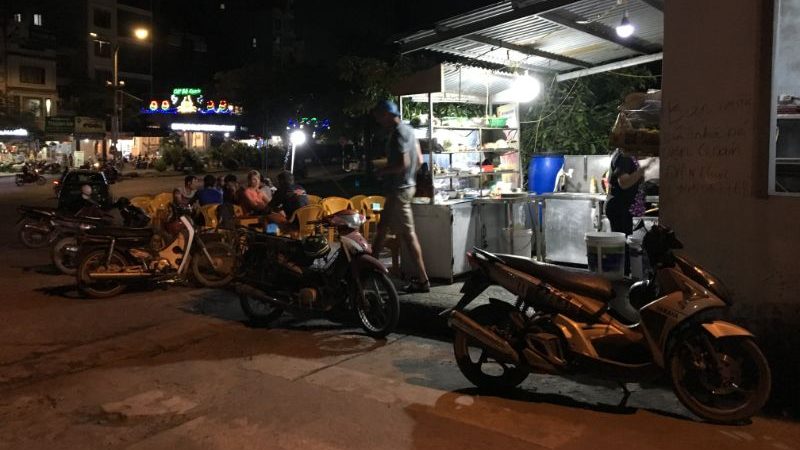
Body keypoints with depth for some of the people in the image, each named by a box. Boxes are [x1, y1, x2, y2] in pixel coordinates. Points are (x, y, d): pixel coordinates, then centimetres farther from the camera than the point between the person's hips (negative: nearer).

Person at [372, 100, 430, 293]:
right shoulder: (408, 130, 13)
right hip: (405, 185, 10)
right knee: (382, 228, 18)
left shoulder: (398, 134, -17)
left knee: (407, 235, -6)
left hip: (399, 189, -10)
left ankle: (423, 280, 0)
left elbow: (403, 163, -24)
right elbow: (419, 160, 15)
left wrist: (383, 171, -10)